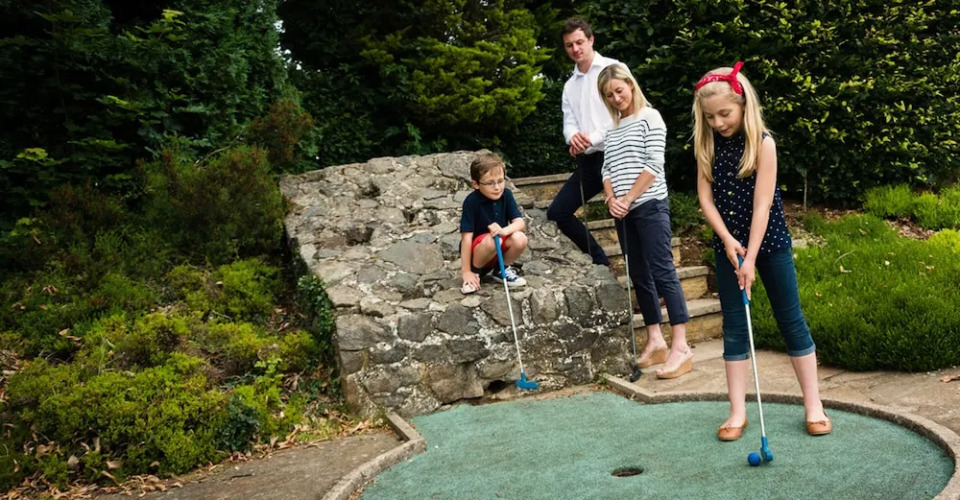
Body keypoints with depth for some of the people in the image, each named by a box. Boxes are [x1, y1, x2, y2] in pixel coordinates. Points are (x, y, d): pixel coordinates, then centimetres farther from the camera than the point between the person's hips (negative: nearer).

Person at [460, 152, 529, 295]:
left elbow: (519, 222, -13)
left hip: (499, 250, 5)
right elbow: (466, 236, -22)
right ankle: (475, 271, -6)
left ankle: (501, 270, 4)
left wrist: (504, 231, -37)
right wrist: (466, 271, -22)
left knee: (520, 239, -24)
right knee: (490, 241, -36)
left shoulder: (506, 195, -8)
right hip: (476, 249, -4)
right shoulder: (472, 202, -22)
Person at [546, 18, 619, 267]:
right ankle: (601, 262, 19)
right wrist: (573, 137, -17)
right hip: (588, 161, 7)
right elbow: (569, 123, 9)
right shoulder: (570, 85, 19)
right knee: (558, 212, 7)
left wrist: (593, 138, -19)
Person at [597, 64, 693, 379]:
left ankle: (680, 348, -13)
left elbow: (653, 165, -10)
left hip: (650, 205, -7)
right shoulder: (612, 128, 17)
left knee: (662, 272, -11)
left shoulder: (649, 117, -2)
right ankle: (655, 341, 14)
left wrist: (628, 200, -12)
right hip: (624, 211, 7)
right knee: (640, 275, 8)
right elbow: (607, 169, 13)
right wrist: (611, 199, -5)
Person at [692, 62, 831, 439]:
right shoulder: (707, 145, -2)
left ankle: (814, 406, 15)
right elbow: (705, 198, -3)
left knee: (791, 320, 5)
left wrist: (751, 257, -20)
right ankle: (738, 412, 13)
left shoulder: (762, 142, -14)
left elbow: (762, 204, -17)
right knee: (734, 326, 6)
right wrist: (728, 241, -15)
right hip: (728, 245, 4)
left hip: (769, 241, -3)